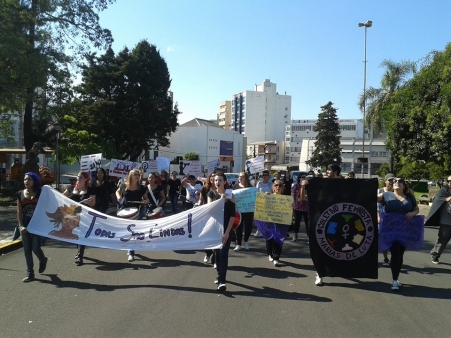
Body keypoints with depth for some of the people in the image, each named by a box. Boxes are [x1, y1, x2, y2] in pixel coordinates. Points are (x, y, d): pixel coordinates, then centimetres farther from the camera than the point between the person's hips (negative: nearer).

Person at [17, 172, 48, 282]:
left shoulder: (40, 193, -3)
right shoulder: (20, 194, 4)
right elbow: (19, 212, 4)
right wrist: (20, 225, -4)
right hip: (25, 225, 3)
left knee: (35, 248, -5)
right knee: (27, 250, 6)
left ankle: (43, 260, 29)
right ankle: (30, 273, 15)